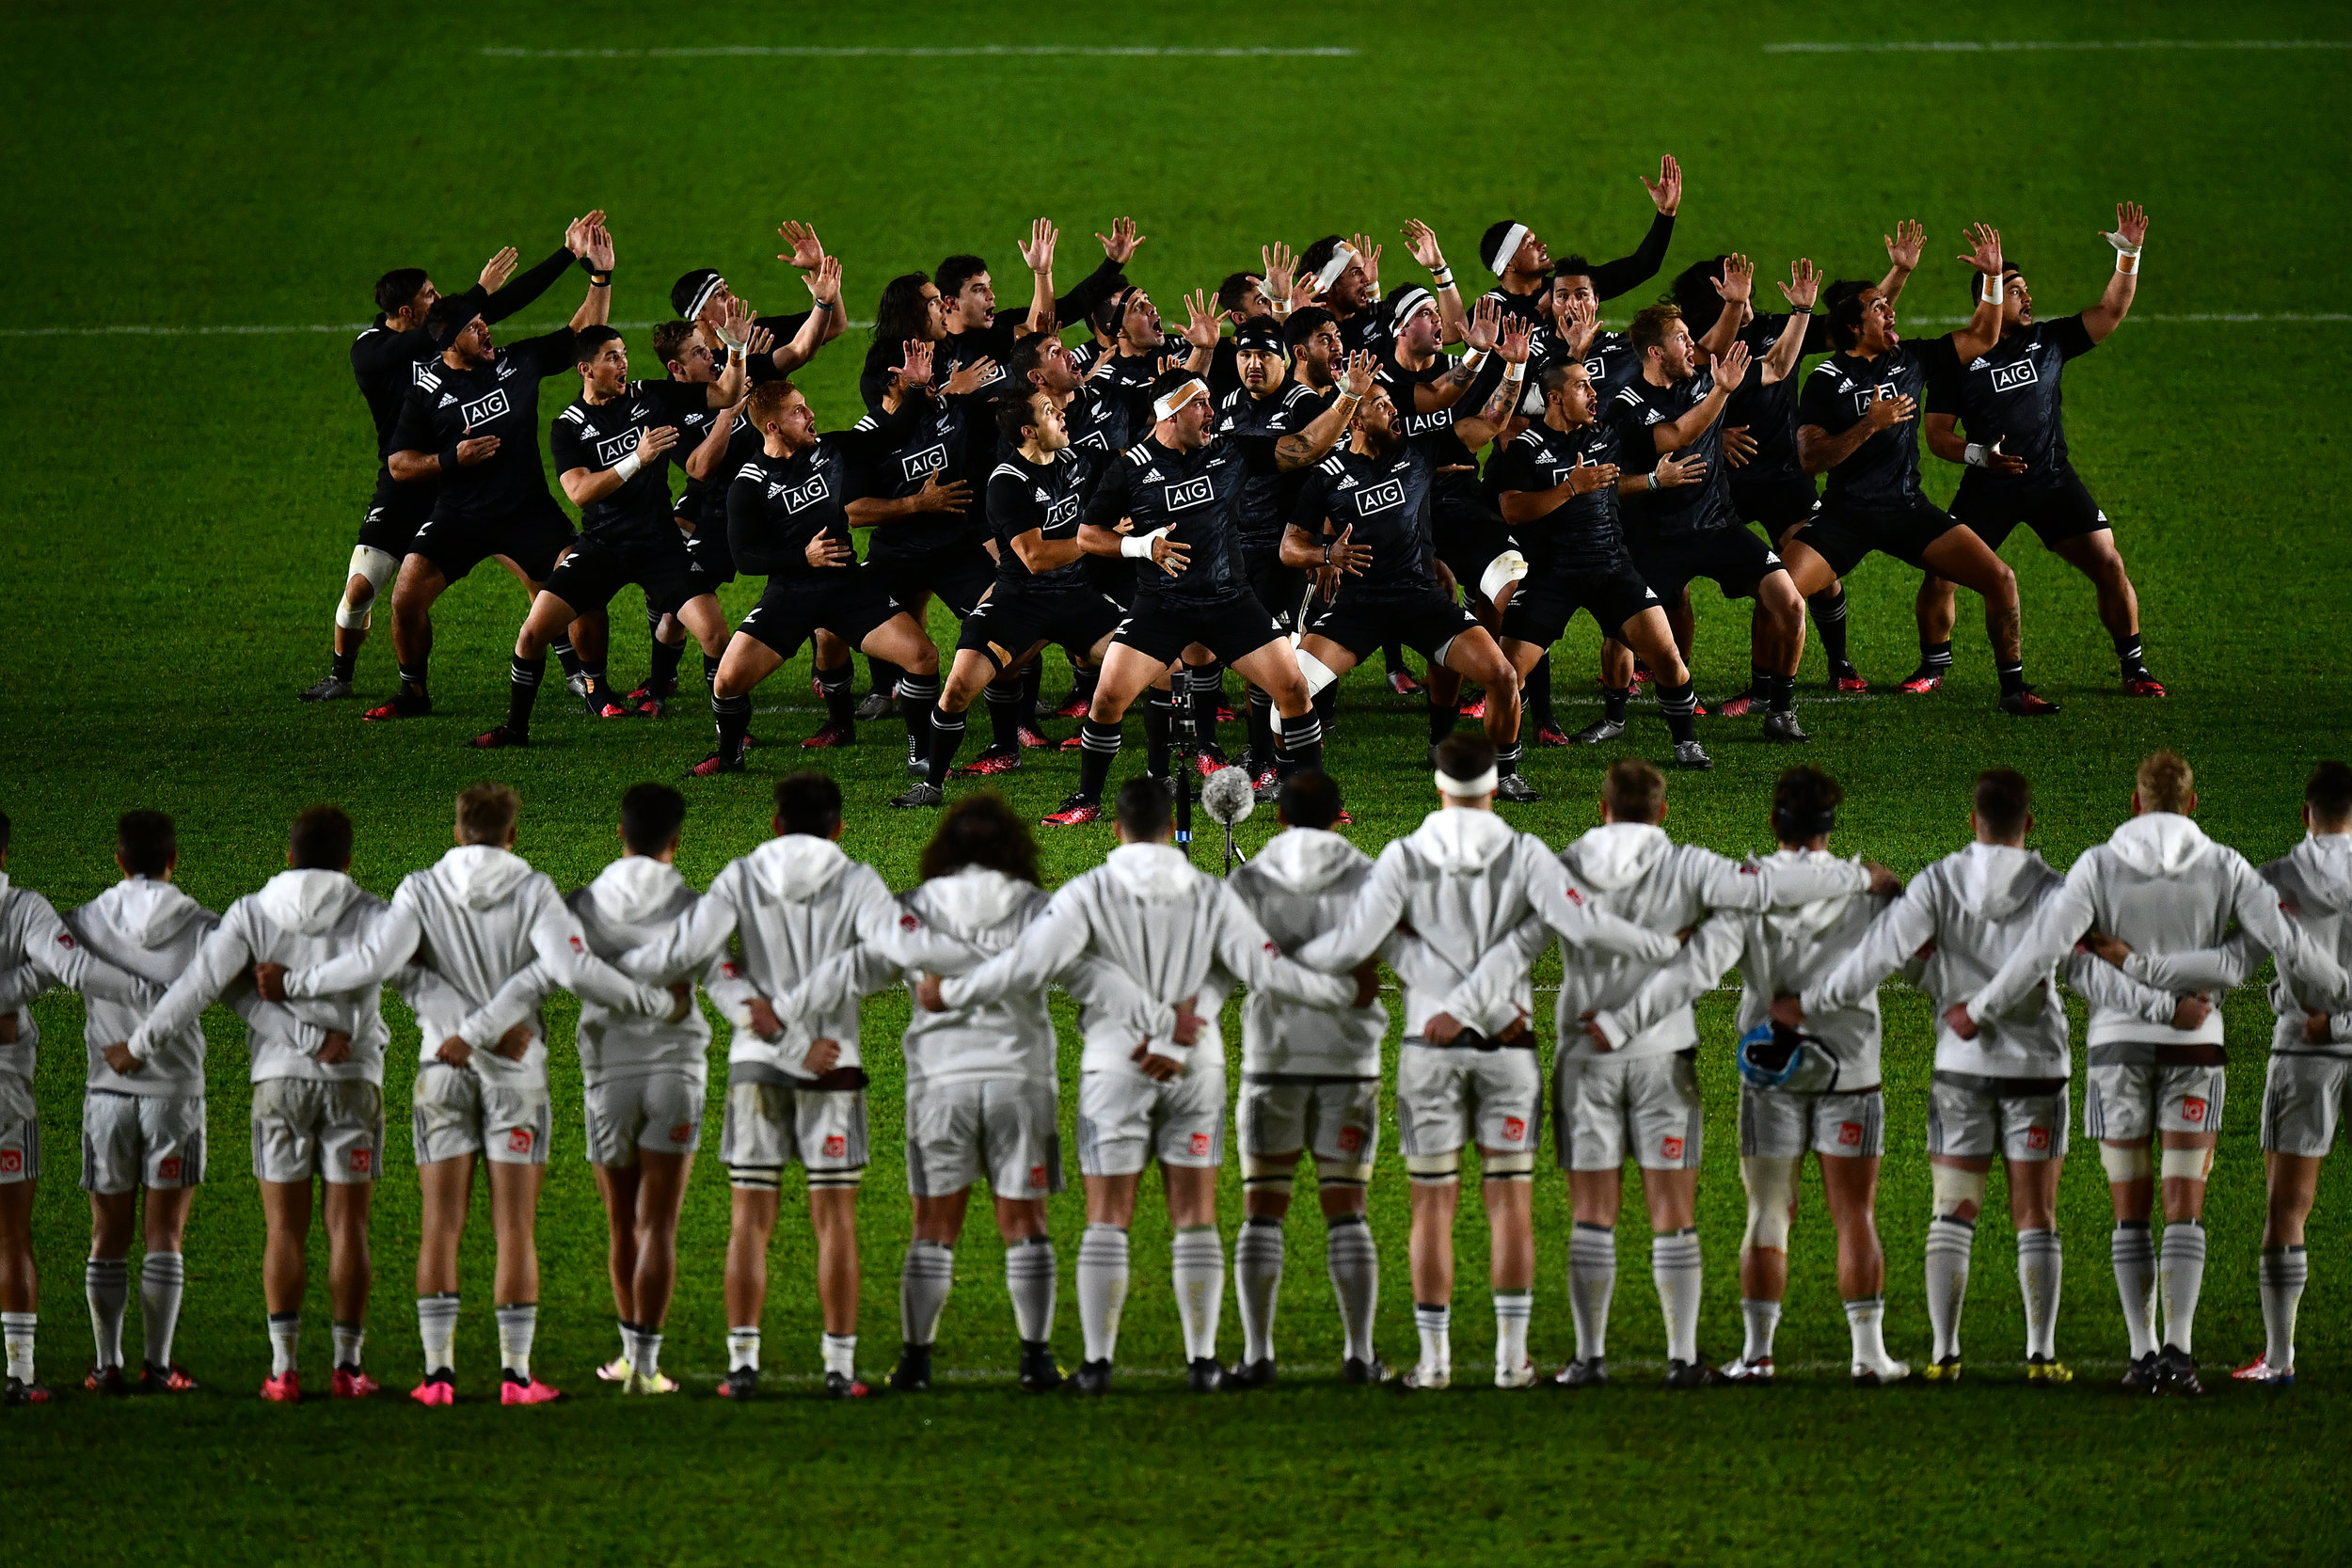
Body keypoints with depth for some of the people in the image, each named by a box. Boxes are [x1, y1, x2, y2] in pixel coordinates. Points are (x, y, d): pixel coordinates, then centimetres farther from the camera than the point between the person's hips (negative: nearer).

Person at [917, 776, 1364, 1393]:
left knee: (1107, 1219, 3)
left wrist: (949, 993, -3)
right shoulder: (1209, 895, -2)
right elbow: (1265, 969, -4)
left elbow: (1028, 964, -14)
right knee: (1194, 1218, 7)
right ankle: (1202, 1359, 4)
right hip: (1195, 1067, 1)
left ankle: (1097, 1361, 0)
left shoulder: (1090, 892, -8)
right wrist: (1349, 991, 8)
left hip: (1115, 1068, -1)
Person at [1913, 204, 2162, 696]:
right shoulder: (1956, 356, -2)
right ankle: (1934, 666, 12)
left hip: (2053, 479, 2)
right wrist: (1979, 454, -20)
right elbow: (1937, 435, -1)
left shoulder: (2048, 340, 5)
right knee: (1939, 573, -11)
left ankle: (2133, 668, 8)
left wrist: (2128, 256, -11)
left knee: (2109, 566, -7)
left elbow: (2111, 311, 2)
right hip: (1989, 485, -2)